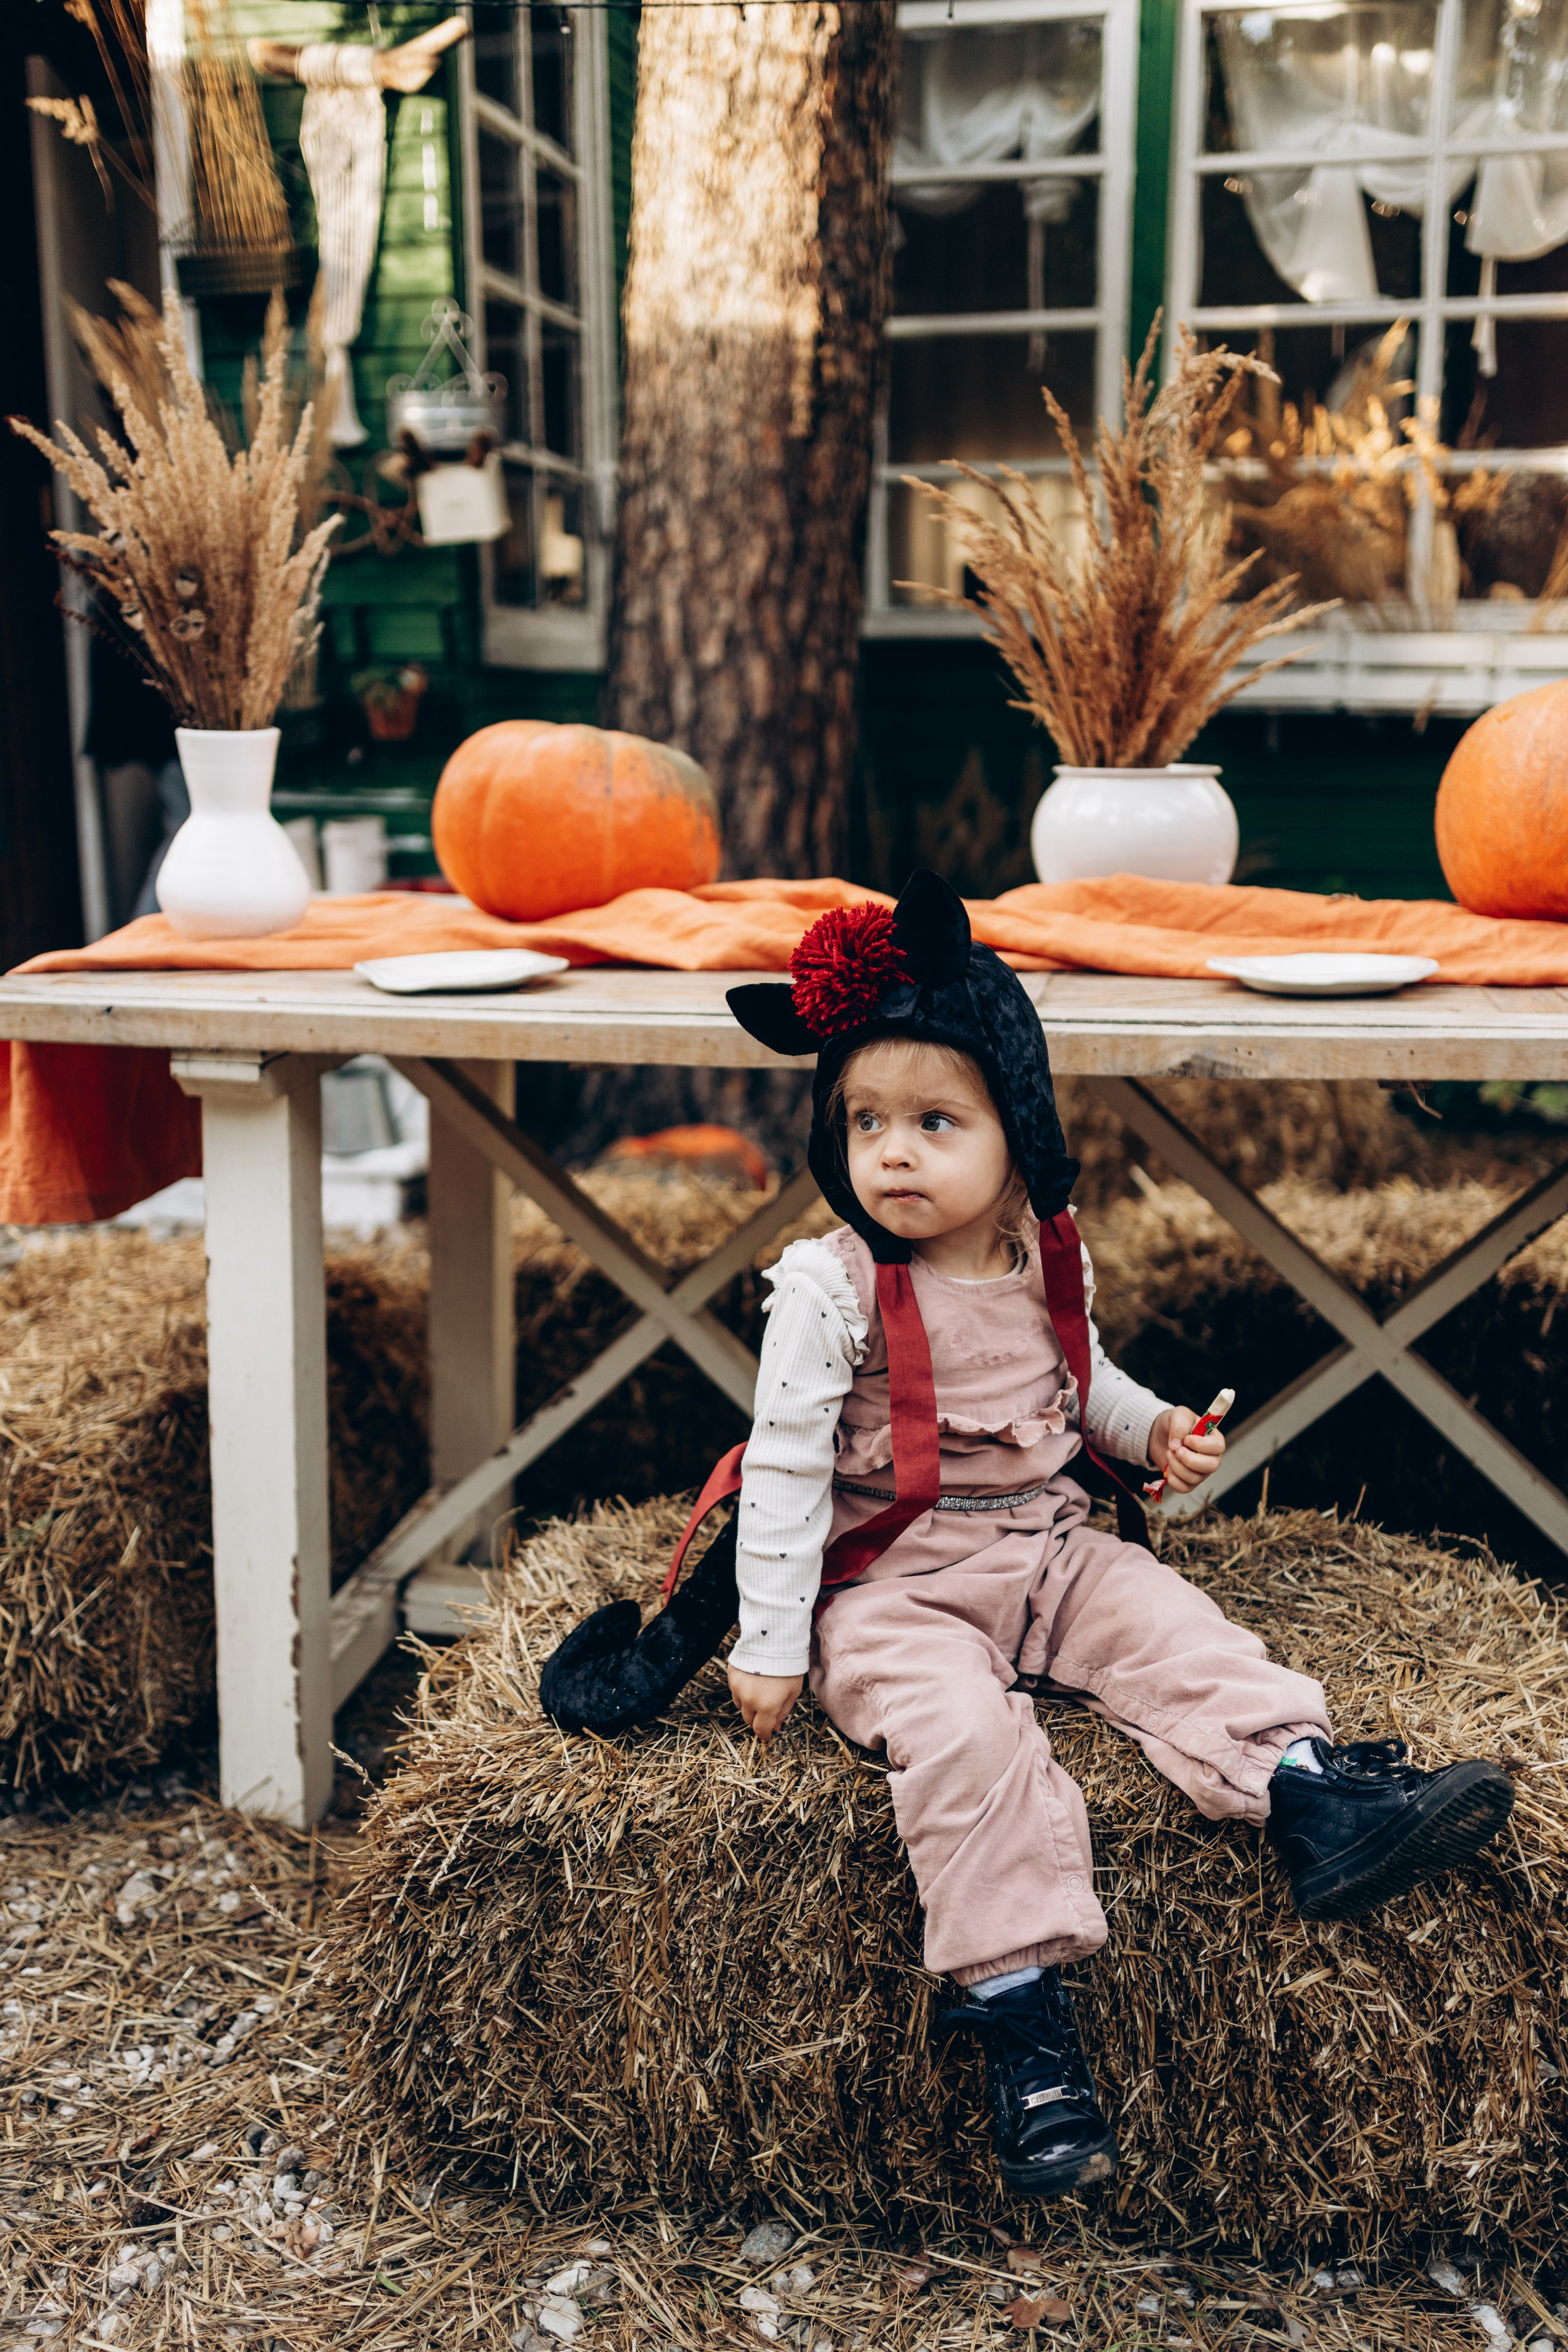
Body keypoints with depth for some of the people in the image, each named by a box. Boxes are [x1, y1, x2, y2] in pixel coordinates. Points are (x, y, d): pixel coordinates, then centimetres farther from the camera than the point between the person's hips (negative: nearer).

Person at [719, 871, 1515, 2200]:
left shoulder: (1052, 1262, 3)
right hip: (891, 1588, -5)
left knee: (1177, 1633, -16)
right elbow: (787, 1467, -11)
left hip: (1050, 1554, 6)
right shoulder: (831, 1288, -13)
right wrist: (771, 1644, -11)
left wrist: (1157, 1431, 3)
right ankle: (1020, 2005, -27)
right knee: (960, 1730, -28)